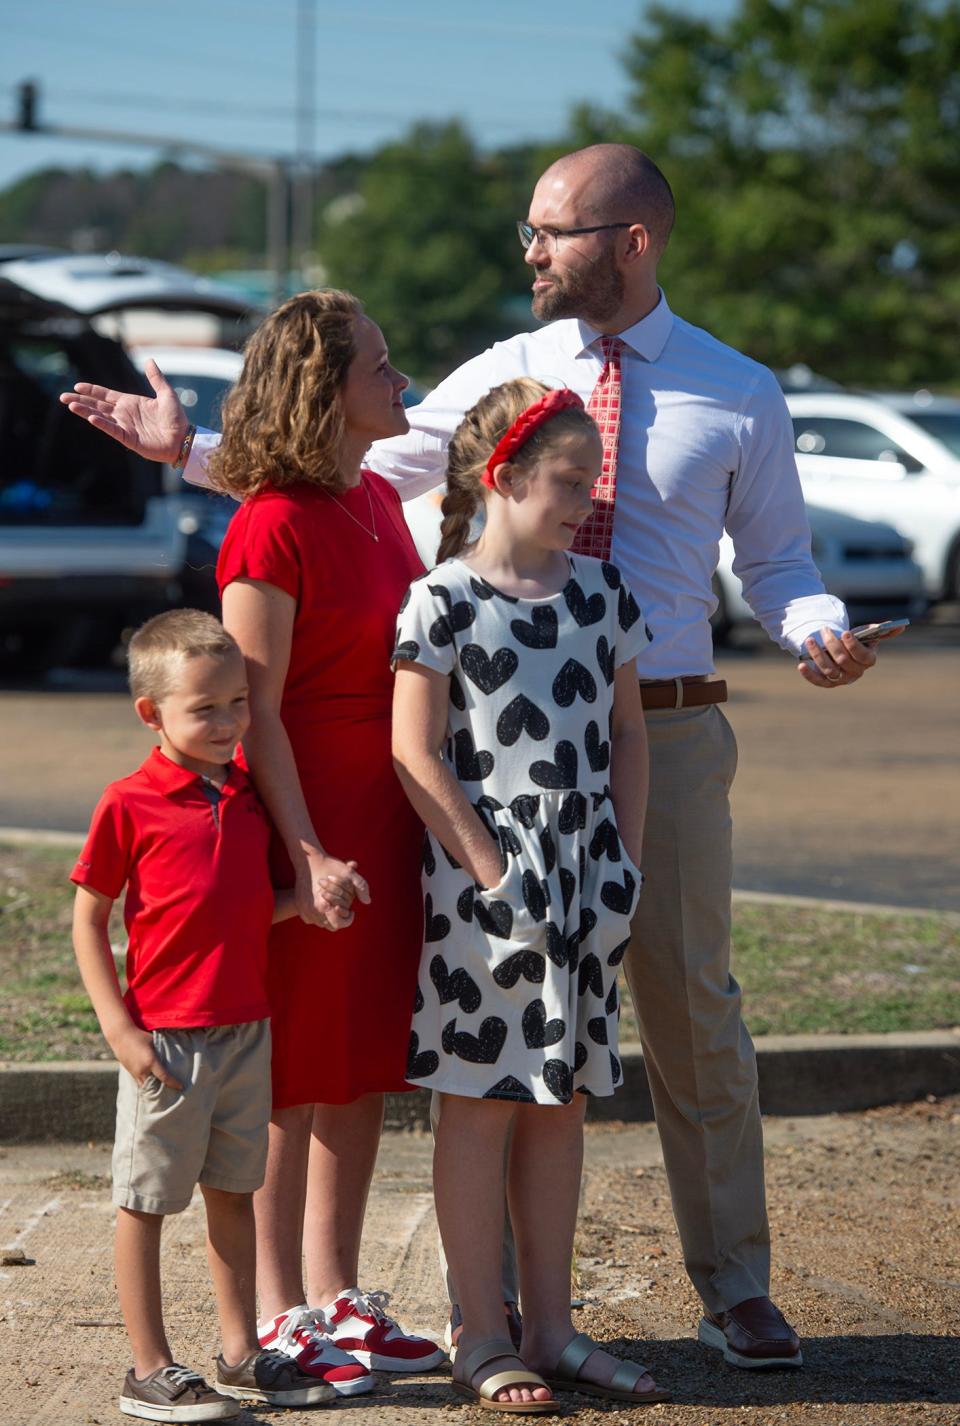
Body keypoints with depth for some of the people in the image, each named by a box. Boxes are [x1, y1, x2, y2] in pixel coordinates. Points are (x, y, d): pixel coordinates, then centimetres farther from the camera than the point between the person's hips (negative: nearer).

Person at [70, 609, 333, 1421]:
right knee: (146, 1200, 2)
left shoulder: (248, 796, 8)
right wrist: (119, 1026, -13)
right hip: (166, 1038, -6)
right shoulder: (130, 804, -9)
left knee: (234, 1193, 13)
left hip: (247, 1031, 6)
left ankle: (242, 1354, 22)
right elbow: (88, 919, -7)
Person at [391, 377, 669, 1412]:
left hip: (584, 881, 6)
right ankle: (482, 1341, 5)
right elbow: (415, 751, -11)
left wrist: (622, 856, 6)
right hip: (483, 873, -6)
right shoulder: (444, 599, -8)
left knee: (561, 1102, 10)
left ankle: (551, 1329, 17)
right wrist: (491, 869, -14)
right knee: (480, 1102, -1)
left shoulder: (601, 592, 9)